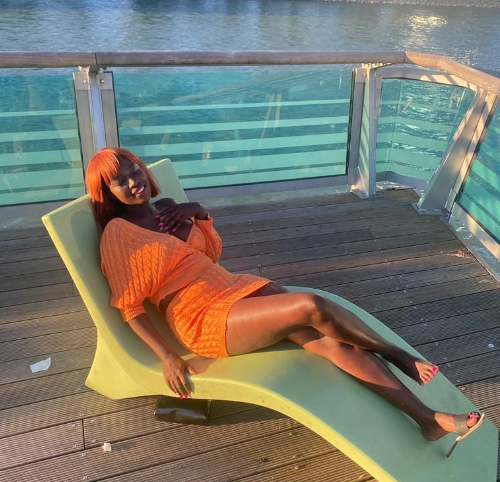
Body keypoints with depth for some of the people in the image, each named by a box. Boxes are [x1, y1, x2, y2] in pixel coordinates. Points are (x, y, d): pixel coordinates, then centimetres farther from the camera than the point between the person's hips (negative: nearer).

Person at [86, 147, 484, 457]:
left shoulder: (164, 209, 15)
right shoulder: (118, 233, -4)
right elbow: (129, 307, -6)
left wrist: (198, 212, 4)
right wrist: (167, 356, -14)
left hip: (234, 287, 7)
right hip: (203, 320, -7)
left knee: (335, 343, -13)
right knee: (311, 307, -27)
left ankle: (428, 419, -8)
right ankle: (397, 356, -2)